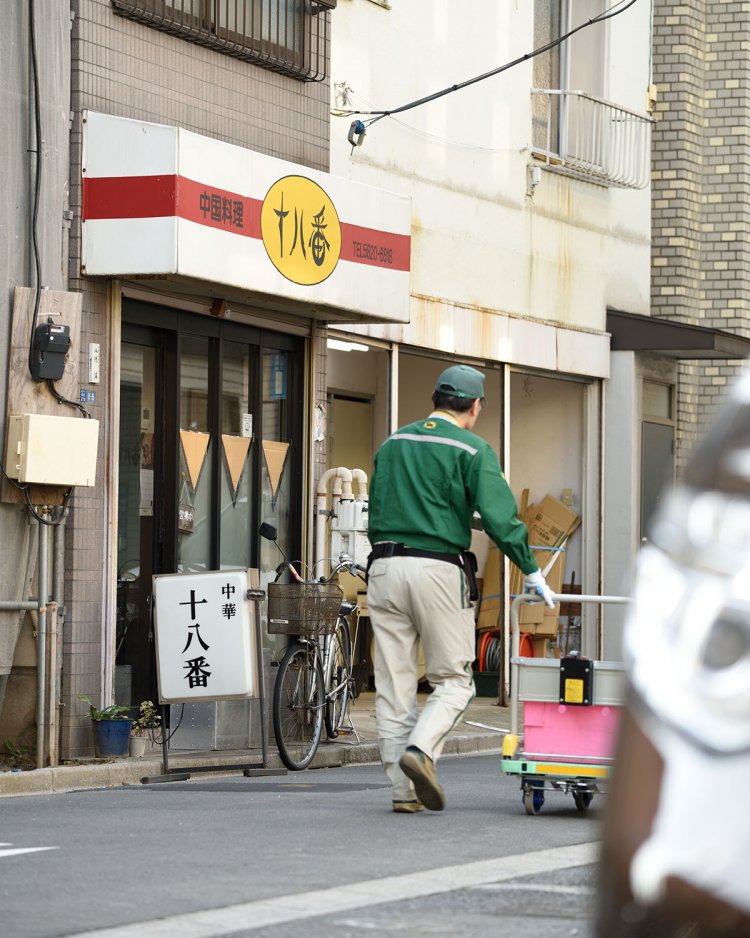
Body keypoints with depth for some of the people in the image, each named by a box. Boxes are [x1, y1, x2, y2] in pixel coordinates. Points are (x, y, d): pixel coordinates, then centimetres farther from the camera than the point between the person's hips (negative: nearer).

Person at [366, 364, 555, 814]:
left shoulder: (392, 444, 16)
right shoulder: (473, 449, -1)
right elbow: (500, 518, -7)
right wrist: (533, 573, 0)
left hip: (384, 566, 5)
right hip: (438, 569, -5)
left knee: (394, 685, 6)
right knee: (453, 680, 5)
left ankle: (405, 790, 3)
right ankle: (421, 749, -20)